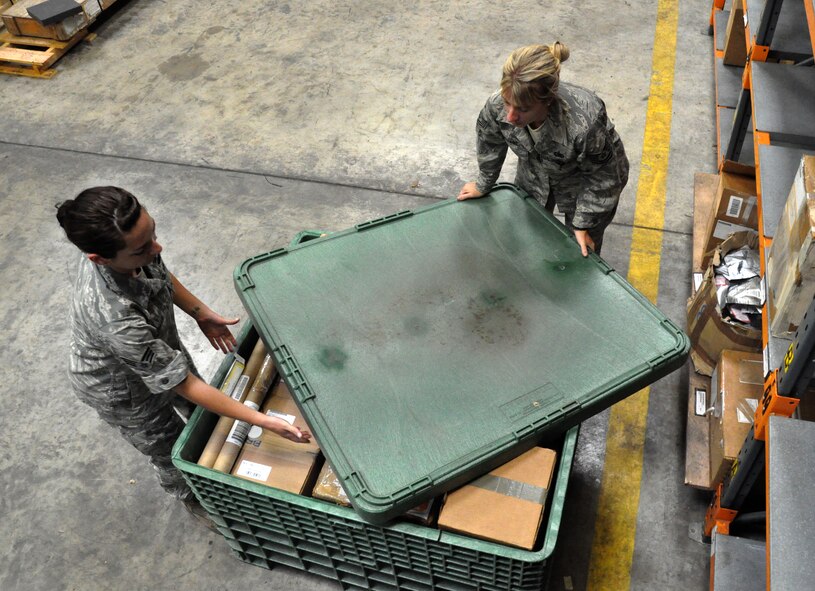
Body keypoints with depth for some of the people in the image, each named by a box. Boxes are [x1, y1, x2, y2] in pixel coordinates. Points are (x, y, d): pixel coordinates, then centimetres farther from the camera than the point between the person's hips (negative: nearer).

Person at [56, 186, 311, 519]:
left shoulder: (112, 241, -28)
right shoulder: (114, 318, -48)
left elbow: (158, 272, -2)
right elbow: (183, 385, -38)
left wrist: (201, 313, -4)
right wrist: (263, 422, -35)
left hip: (159, 346, 6)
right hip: (124, 391, -5)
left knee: (200, 411, 30)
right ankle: (195, 501, 56)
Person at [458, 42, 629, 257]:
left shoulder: (585, 123, -47)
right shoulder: (497, 104, -34)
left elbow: (602, 178, -25)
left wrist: (582, 224, -16)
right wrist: (483, 185, 7)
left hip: (583, 184, -3)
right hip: (535, 178, 4)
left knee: (581, 253, 15)